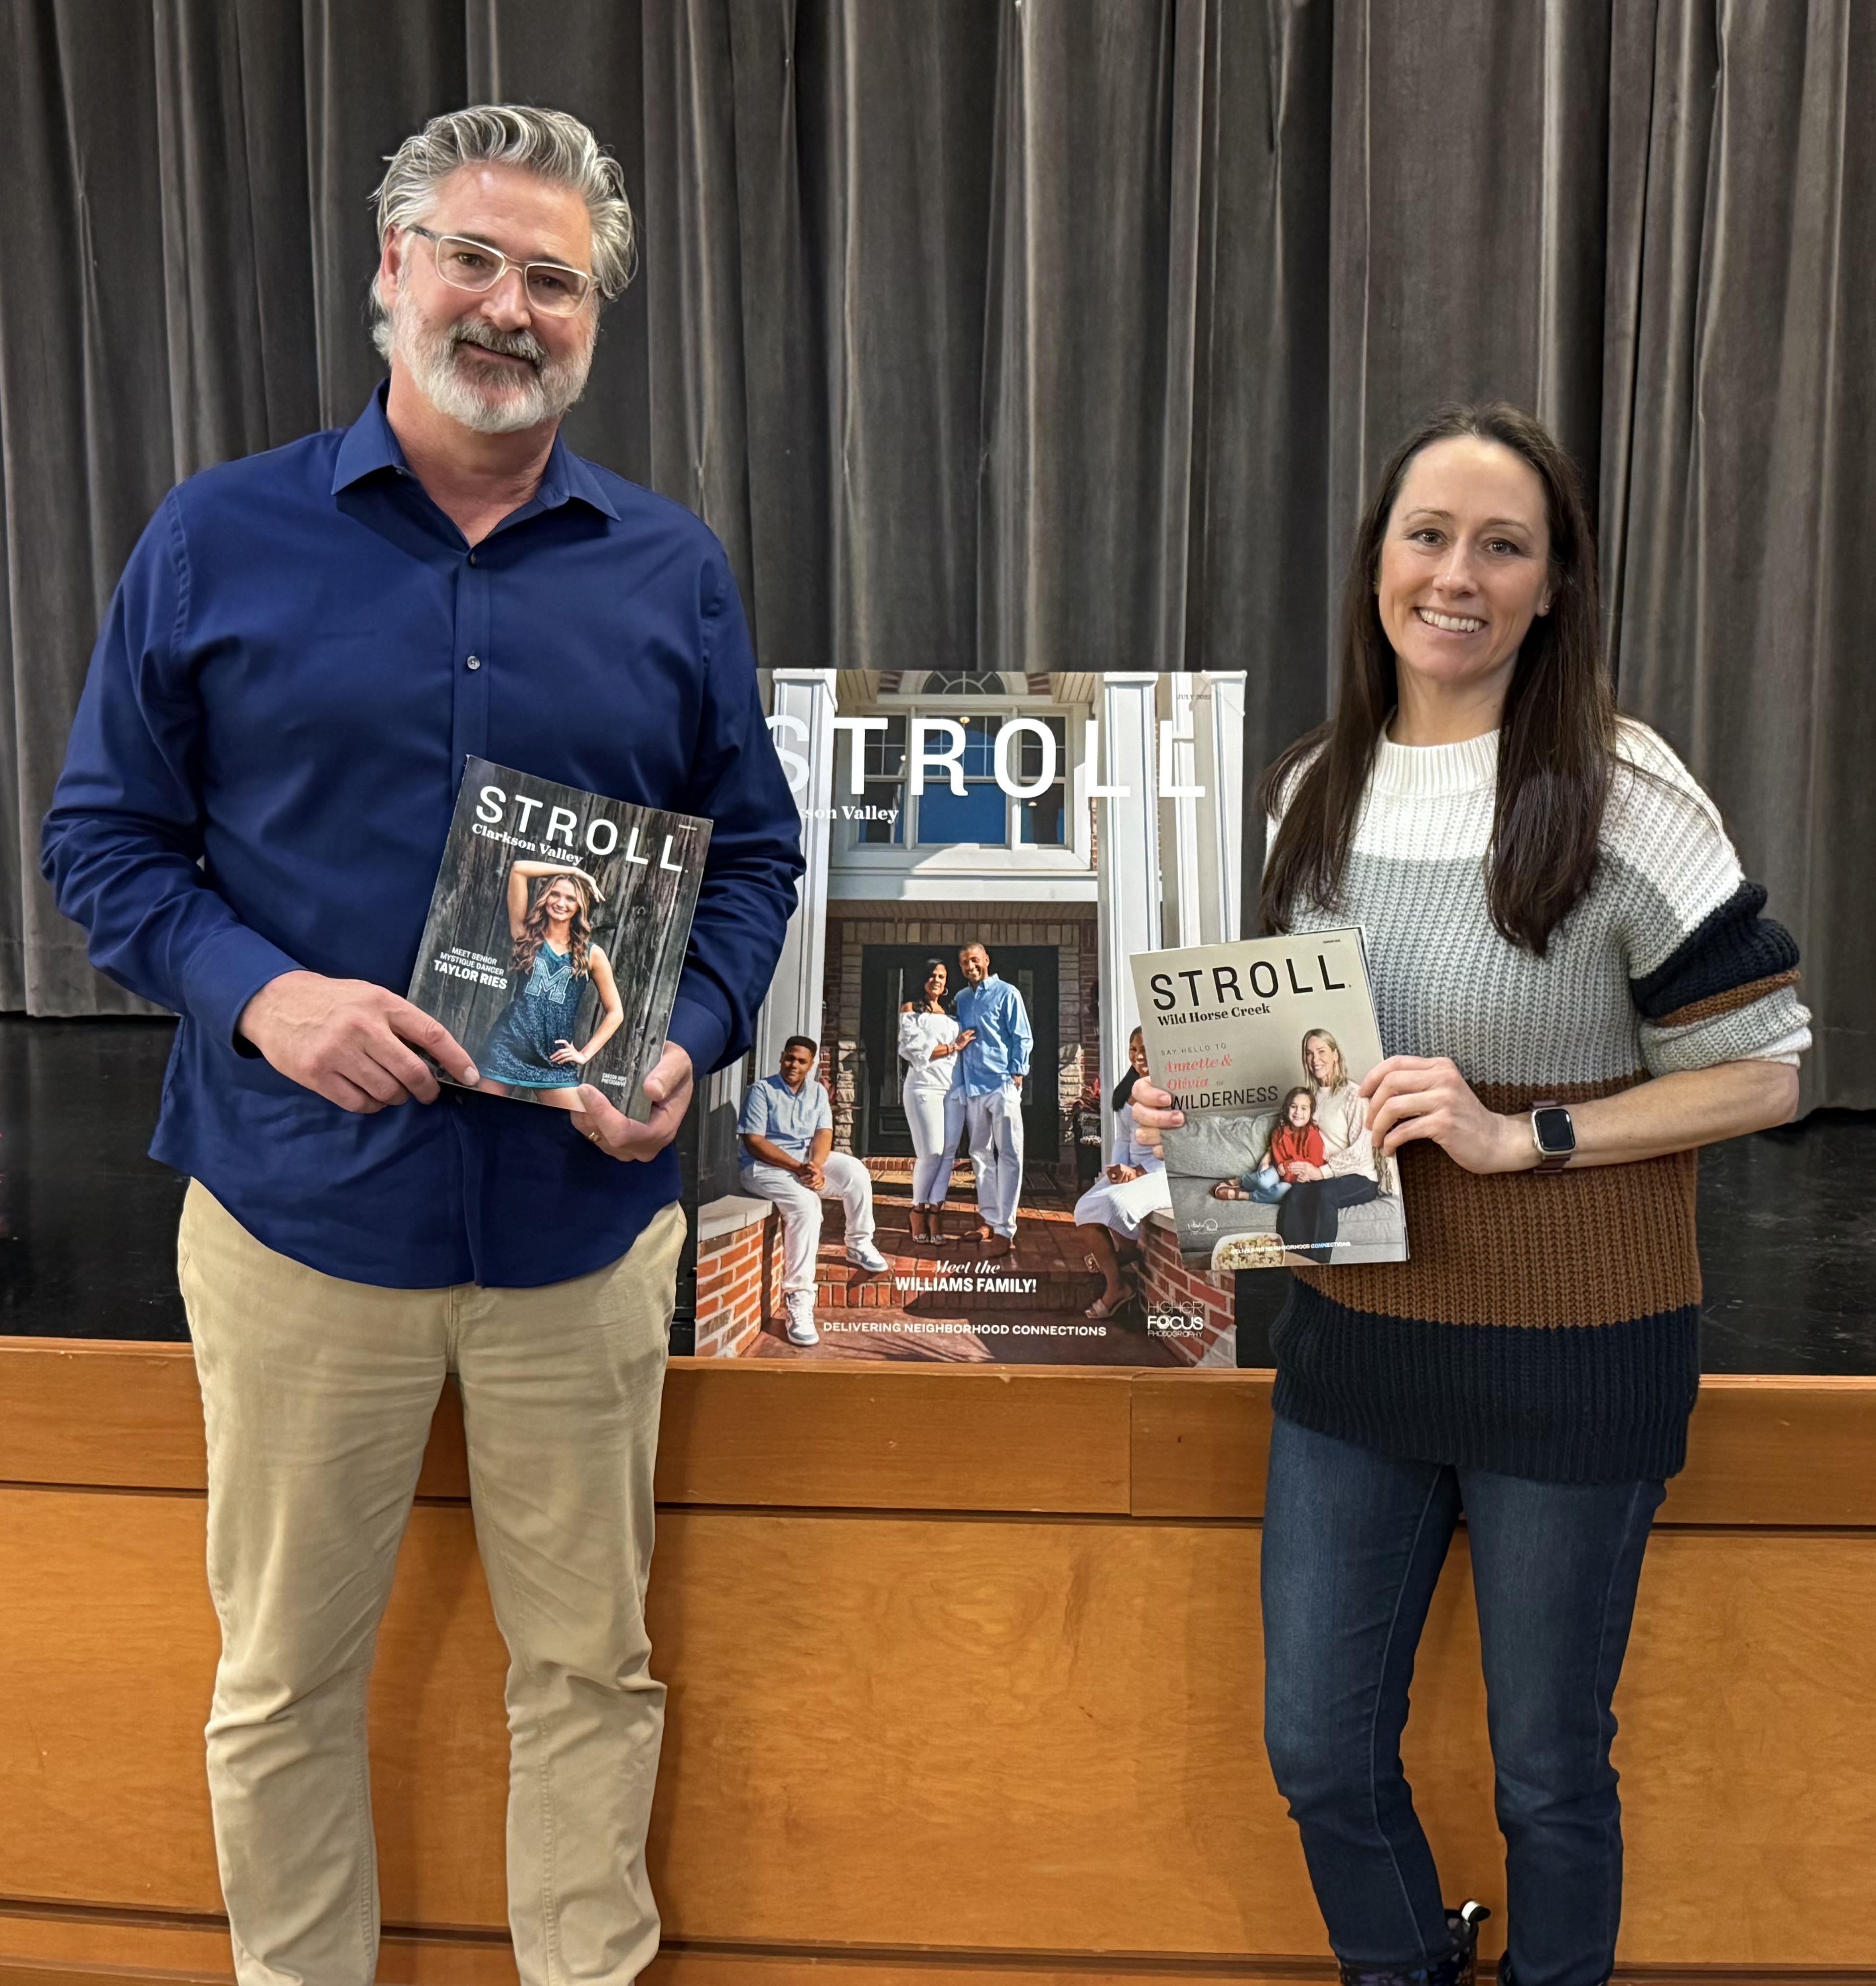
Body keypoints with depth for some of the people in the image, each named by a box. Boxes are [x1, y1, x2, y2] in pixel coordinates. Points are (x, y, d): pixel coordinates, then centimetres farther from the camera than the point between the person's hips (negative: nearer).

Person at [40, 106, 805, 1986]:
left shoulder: (671, 570, 5)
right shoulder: (219, 539, 1)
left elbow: (753, 852, 8)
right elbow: (103, 837, 2)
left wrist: (690, 1041, -10)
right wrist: (259, 992, -16)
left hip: (583, 1217, 1)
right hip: (301, 1202, -1)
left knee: (591, 1665, 15)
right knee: (282, 1678, 15)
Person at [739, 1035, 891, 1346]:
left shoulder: (817, 1093, 12)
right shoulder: (761, 1091, -6)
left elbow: (824, 1134, 0)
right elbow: (753, 1142, -14)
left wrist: (816, 1166, -23)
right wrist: (799, 1168, -22)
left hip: (810, 1162, 6)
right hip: (765, 1167, -6)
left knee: (856, 1172, -20)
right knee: (805, 1203, -34)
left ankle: (859, 1245, 3)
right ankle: (798, 1302, -36)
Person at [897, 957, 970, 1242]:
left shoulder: (951, 1013, 23)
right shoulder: (910, 1010, 7)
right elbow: (916, 1050, -5)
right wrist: (954, 1047, -5)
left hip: (953, 1088, 5)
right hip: (924, 1087, -5)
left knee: (949, 1152, -5)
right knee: (931, 1152, -11)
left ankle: (935, 1210, -1)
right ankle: (919, 1210, 5)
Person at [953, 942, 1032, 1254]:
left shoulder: (1007, 994, 0)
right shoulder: (960, 1000, 16)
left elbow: (1022, 1038, -3)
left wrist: (1017, 1073, -10)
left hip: (1003, 1085, -6)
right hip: (971, 1086, 6)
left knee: (1009, 1155, -6)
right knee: (980, 1155, 11)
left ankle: (1005, 1229, -8)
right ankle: (988, 1219, 20)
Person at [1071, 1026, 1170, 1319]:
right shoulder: (1126, 1091, 17)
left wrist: (1139, 1172, -15)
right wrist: (1120, 1167, 0)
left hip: (1163, 1173, -7)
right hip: (1131, 1171, 7)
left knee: (1116, 1202, -31)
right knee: (1086, 1207, -18)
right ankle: (1114, 1286, -14)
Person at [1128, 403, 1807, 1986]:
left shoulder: (1623, 795, -13)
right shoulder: (1313, 791, 3)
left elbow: (1761, 1072, -10)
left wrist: (1517, 1134, -21)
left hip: (1572, 1358, -4)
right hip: (1355, 1333, 5)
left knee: (1549, 1768, 14)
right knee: (1319, 1751, 15)